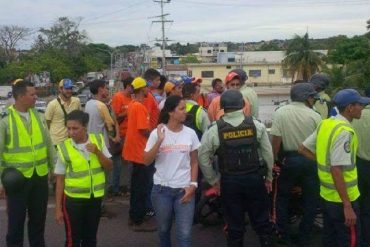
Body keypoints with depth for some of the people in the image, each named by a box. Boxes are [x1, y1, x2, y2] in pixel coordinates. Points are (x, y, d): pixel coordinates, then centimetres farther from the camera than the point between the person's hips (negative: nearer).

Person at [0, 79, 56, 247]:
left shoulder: (37, 116, 4)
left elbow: (48, 144, 9)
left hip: (40, 176, 4)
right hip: (17, 179, -4)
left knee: (38, 219, 17)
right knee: (16, 221, 10)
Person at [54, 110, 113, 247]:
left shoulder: (98, 140, -4)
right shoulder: (64, 148, -12)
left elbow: (109, 167, -1)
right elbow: (60, 180, -6)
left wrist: (97, 152, -18)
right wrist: (58, 208, -4)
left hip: (95, 197, 3)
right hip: (73, 199, -3)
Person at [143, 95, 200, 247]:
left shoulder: (190, 133, 0)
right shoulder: (157, 133, -6)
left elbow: (194, 162, 7)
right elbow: (146, 161, -10)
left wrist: (193, 185, -4)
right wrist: (159, 140, -20)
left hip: (184, 190, 1)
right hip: (162, 189, 0)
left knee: (184, 234, -2)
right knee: (164, 229, 16)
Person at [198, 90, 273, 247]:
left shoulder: (214, 130, -7)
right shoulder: (256, 125, -4)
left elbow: (203, 158, -3)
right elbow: (268, 154, -1)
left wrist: (213, 180, 8)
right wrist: (268, 177, 12)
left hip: (229, 181, -1)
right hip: (255, 178, 1)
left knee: (234, 225, 13)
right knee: (261, 221, 16)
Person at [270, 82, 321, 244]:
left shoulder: (280, 113, -8)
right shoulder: (314, 116, -8)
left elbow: (276, 139, -11)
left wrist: (275, 160, 0)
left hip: (289, 159, 0)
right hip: (310, 160, 0)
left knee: (283, 197, 17)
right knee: (310, 199, 15)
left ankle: (283, 235, 23)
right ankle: (304, 237, 22)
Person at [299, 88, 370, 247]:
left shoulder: (325, 124, 4)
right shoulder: (344, 131, -21)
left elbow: (303, 149, 11)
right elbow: (336, 170, -27)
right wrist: (347, 206, -25)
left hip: (326, 195, 8)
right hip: (342, 199, -8)